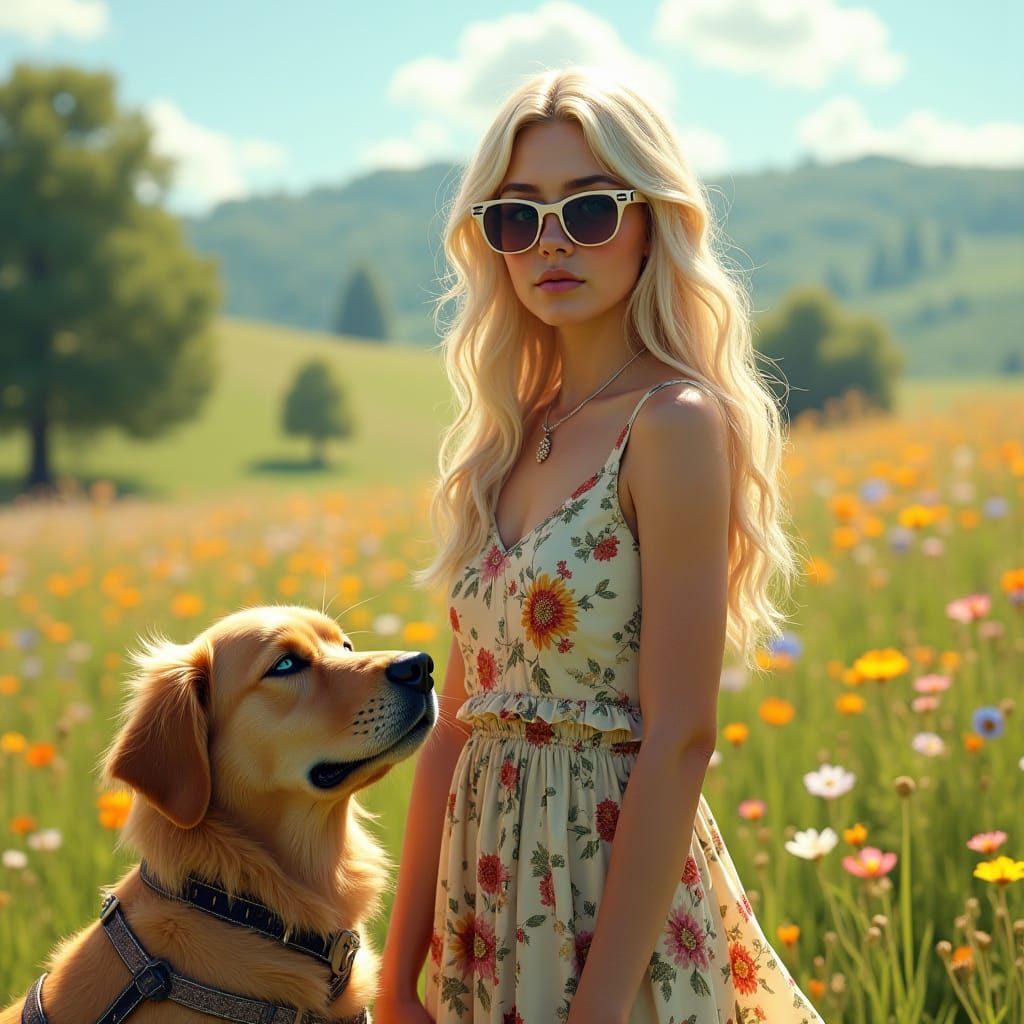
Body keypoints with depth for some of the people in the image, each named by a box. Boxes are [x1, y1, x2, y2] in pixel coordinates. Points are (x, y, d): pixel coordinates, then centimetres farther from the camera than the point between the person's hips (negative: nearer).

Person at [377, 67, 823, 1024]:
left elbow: (680, 737, -17)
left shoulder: (674, 423, -12)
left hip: (619, 900, -7)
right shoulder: (513, 437, 8)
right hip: (494, 915, 7)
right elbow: (456, 727, 9)